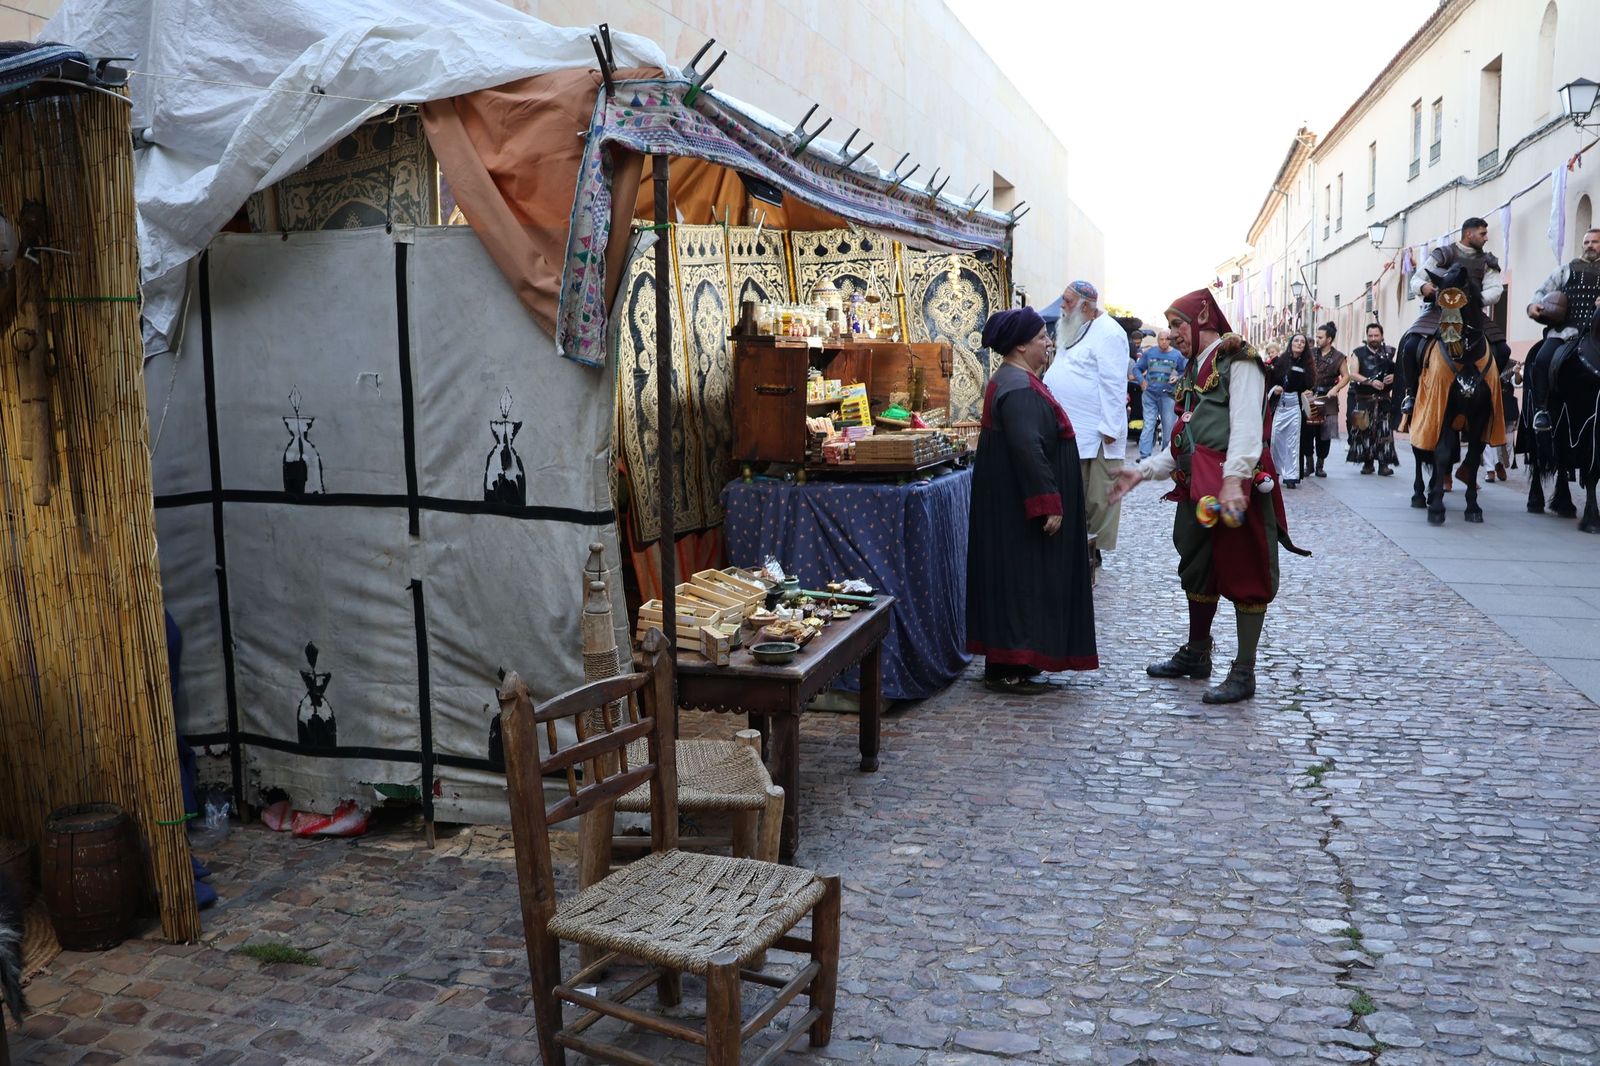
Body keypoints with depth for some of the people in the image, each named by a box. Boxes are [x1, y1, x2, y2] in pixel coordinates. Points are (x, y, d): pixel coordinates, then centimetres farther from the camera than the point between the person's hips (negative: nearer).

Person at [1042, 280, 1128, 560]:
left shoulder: (1107, 333, -12)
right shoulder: (1077, 331, 18)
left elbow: (1113, 384, -18)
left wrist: (1110, 428, -21)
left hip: (1097, 433, -9)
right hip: (1072, 430, 9)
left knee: (1099, 499, -1)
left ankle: (1095, 548, 5)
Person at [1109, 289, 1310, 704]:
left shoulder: (1238, 362, -7)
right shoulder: (1194, 370, 21)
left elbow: (1246, 427, -20)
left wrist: (1233, 479, -32)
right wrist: (1142, 472, 11)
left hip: (1233, 487, -9)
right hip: (1196, 489, 9)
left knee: (1243, 574, -2)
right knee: (1197, 569, 18)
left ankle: (1244, 673, 3)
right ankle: (1196, 655, 33)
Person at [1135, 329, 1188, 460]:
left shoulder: (1176, 355, 2)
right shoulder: (1149, 353, 3)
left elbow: (1185, 371, 11)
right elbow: (1136, 368, 9)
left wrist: (1178, 378, -9)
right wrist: (1142, 381, -6)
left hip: (1167, 395, 1)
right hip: (1150, 394, 0)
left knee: (1168, 425, 6)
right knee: (1148, 424, -5)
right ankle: (1144, 455, -7)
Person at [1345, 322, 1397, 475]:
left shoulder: (1390, 352, 10)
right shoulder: (1358, 353, 7)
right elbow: (1352, 374, -5)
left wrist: (1394, 376, -13)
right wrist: (1370, 381, -18)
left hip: (1383, 399, 0)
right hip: (1363, 400, 0)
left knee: (1384, 431, -7)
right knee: (1364, 431, 0)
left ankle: (1384, 464, -6)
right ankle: (1367, 462, 11)